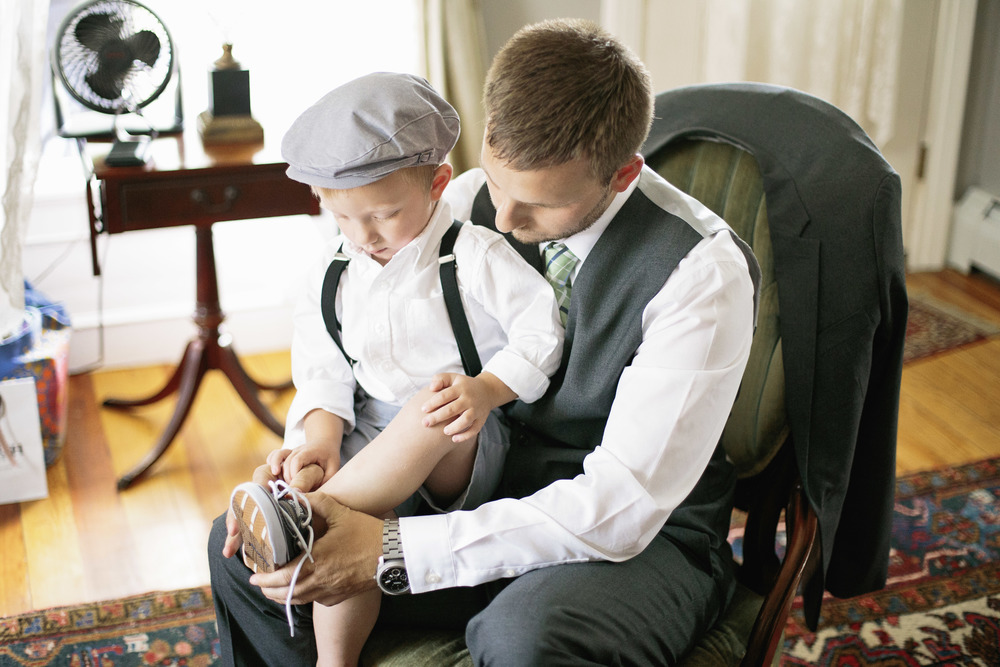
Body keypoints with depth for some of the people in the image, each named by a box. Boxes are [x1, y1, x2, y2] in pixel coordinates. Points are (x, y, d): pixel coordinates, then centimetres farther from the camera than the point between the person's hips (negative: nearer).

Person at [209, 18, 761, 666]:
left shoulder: (704, 270, -24)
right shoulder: (473, 200, -7)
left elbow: (619, 508, -28)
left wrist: (391, 550, -32)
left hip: (646, 537, -5)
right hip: (486, 490, 6)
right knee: (242, 547, -2)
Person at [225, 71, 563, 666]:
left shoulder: (474, 255, -6)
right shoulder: (335, 272, 9)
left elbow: (540, 331, -8)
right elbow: (324, 370, 10)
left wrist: (485, 389, -25)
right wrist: (322, 436, -9)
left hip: (464, 449, -4)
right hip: (373, 439, 4)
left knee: (437, 409, -38)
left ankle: (305, 516, -39)